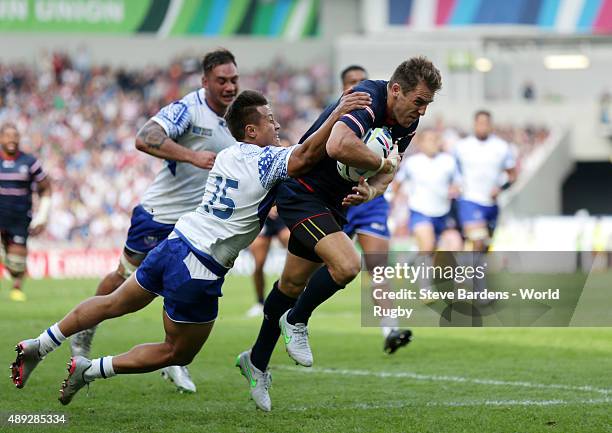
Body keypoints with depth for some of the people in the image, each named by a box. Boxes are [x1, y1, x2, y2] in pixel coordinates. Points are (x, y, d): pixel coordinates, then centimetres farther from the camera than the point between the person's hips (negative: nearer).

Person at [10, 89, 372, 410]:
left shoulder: (227, 155, 11)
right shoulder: (265, 160, -13)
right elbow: (305, 156, -31)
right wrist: (338, 114, -29)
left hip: (174, 245, 8)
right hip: (199, 272, -8)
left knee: (114, 304, 27)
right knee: (179, 354, 12)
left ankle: (38, 347, 28)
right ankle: (90, 370, 8)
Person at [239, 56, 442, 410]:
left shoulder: (407, 122, -3)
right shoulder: (367, 101, -30)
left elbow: (387, 170, 7)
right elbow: (338, 146, -49)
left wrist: (371, 190, -17)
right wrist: (381, 162, -32)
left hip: (334, 201, 9)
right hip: (302, 191, -9)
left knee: (294, 283, 19)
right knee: (346, 265, -27)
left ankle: (258, 362, 35)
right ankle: (296, 321, 0)